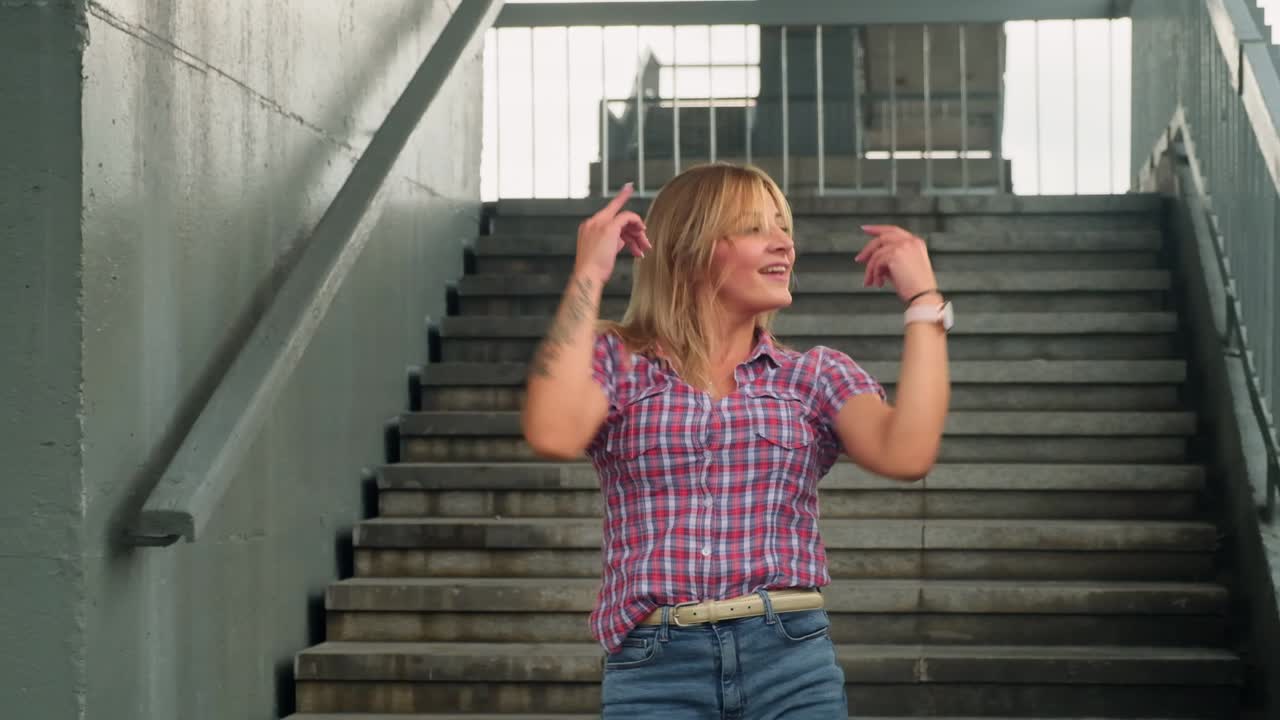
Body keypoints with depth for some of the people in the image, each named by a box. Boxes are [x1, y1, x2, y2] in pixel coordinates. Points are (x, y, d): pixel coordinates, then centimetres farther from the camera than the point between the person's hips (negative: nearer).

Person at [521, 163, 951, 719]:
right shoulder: (618, 363, 6)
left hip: (792, 660, 1)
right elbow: (553, 435, -15)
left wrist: (923, 298, -2)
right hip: (653, 672, -1)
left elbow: (906, 454, -8)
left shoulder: (817, 376, 10)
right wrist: (589, 277, -7)